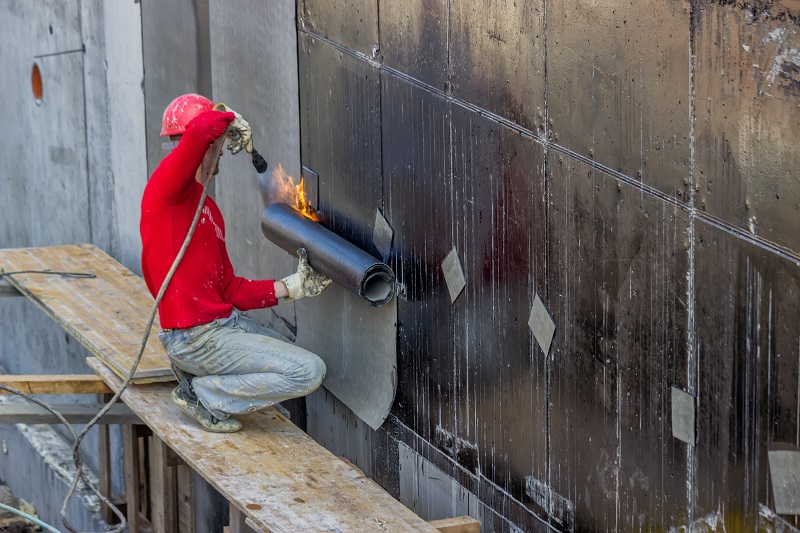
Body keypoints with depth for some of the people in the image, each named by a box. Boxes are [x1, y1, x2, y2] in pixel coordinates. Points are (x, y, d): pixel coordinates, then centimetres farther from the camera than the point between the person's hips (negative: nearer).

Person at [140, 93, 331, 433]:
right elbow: (204, 126, -32)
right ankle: (204, 394, -3)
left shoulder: (208, 210, 17)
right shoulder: (167, 183, -11)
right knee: (309, 372, -12)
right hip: (197, 337, -10)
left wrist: (292, 287, 8)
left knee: (299, 362, 28)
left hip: (225, 322, 10)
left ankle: (196, 375, 17)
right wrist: (229, 120, -9)